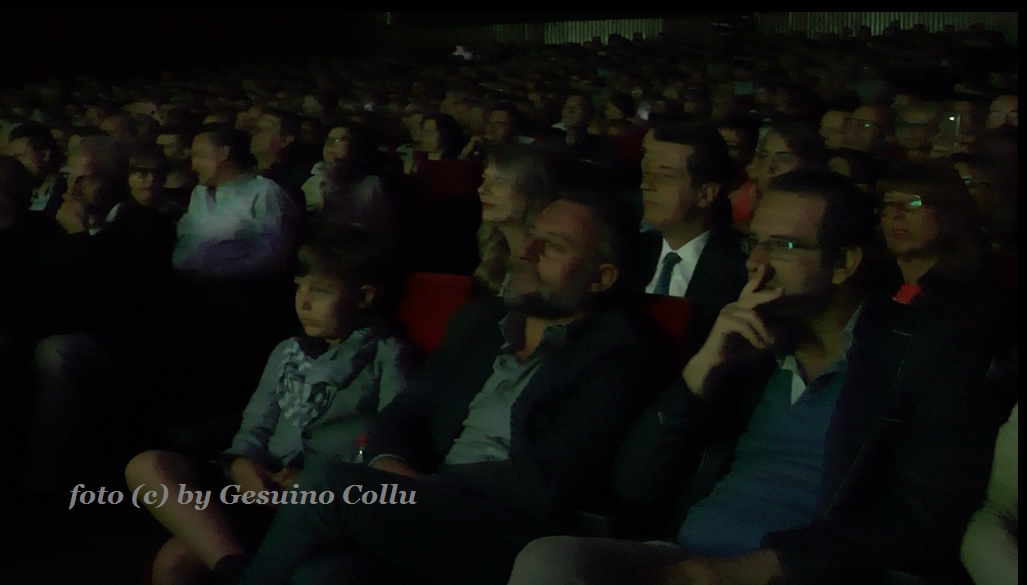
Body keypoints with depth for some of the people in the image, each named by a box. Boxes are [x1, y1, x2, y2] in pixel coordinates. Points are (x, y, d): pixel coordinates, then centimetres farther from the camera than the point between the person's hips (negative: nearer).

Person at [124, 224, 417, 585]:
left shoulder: (388, 354, 5)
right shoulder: (287, 353, 25)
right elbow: (256, 426, 18)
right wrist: (242, 464, -5)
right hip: (266, 486, 7)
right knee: (147, 468, -21)